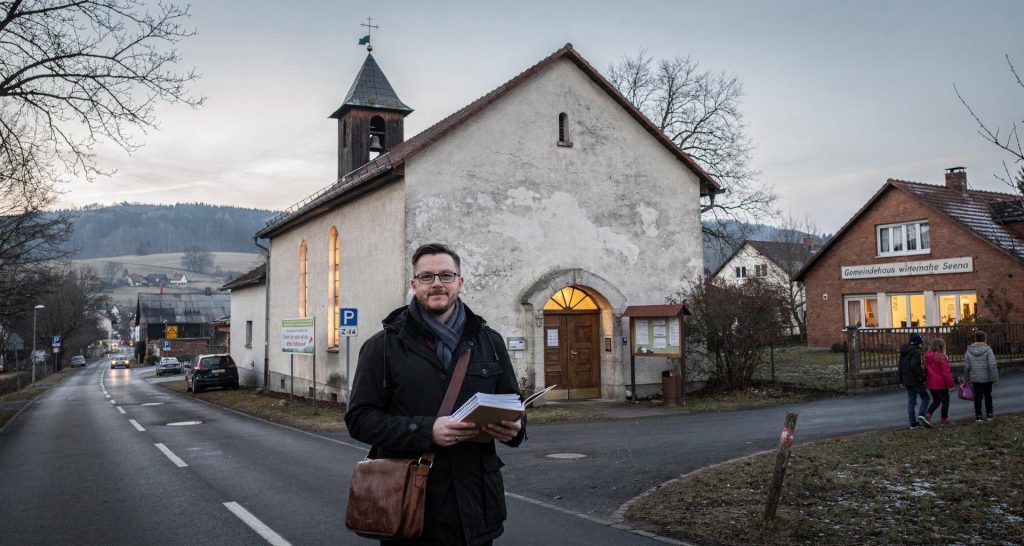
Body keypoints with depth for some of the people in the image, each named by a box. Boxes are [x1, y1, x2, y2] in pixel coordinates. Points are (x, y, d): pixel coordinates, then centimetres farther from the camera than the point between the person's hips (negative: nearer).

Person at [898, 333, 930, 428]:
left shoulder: (903, 352, 14)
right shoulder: (915, 351, -14)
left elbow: (901, 366, 19)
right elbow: (915, 366, -26)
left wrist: (901, 380, 24)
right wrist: (922, 377, -18)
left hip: (906, 380, 8)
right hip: (915, 380, -8)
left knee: (911, 401, 10)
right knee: (925, 398, 3)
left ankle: (913, 423, 11)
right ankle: (921, 414, -18)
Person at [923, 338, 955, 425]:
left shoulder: (927, 357, 4)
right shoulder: (941, 357, -17)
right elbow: (946, 372, -16)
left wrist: (926, 381, 20)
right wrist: (951, 384, -10)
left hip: (930, 384, 6)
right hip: (941, 384, -6)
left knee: (936, 401, 18)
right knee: (945, 401, 12)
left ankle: (927, 414, -3)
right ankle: (944, 419, 17)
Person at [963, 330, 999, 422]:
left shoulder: (969, 351, -3)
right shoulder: (988, 350, -12)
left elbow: (966, 367, 1)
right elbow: (993, 365, -16)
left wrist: (966, 378, 12)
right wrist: (995, 378, -10)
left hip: (975, 379, 1)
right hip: (987, 378, -1)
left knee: (977, 397, 6)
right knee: (988, 396, 15)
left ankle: (978, 416, 5)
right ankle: (989, 415, 21)